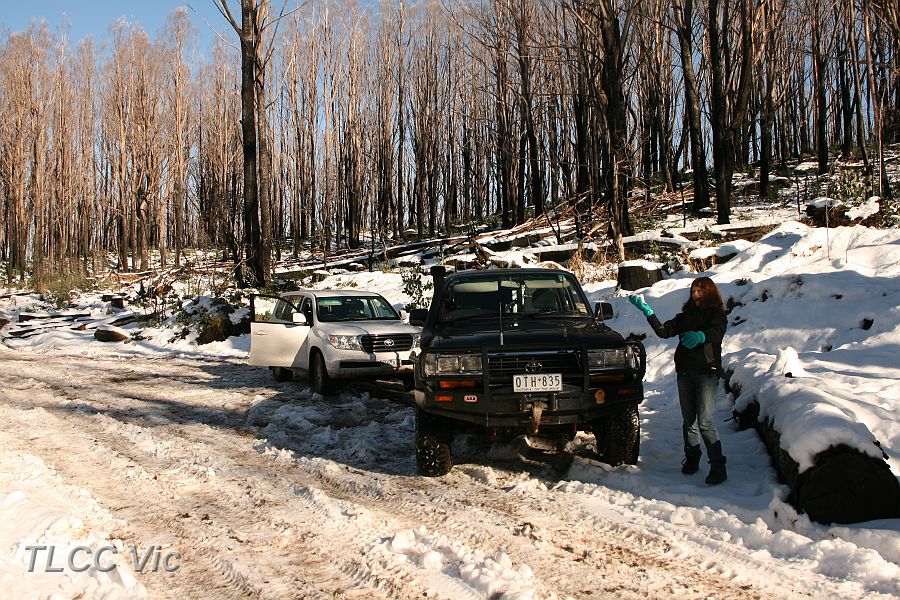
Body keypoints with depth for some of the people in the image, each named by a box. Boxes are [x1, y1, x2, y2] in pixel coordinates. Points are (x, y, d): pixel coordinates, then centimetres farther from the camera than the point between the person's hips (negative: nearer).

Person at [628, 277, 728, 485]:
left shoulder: (716, 314, 0)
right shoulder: (685, 315, 16)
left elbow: (717, 333, -21)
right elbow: (664, 331, 7)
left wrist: (701, 336, -42)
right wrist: (647, 310, -1)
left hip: (707, 372, -5)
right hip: (685, 372, 6)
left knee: (705, 422, -12)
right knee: (688, 420, 10)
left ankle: (718, 467, -9)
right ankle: (691, 460, 21)